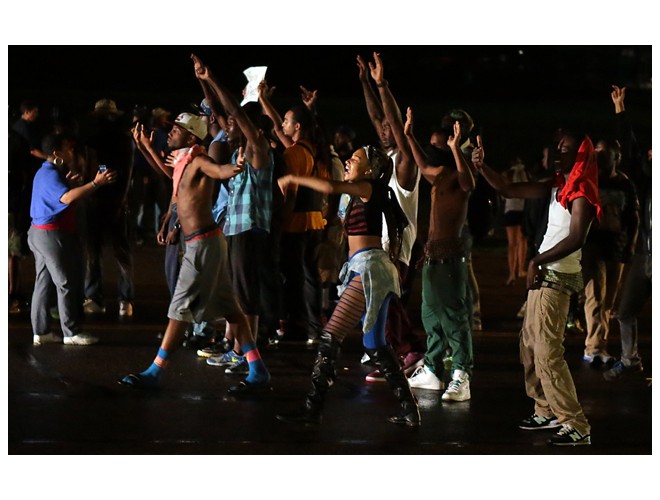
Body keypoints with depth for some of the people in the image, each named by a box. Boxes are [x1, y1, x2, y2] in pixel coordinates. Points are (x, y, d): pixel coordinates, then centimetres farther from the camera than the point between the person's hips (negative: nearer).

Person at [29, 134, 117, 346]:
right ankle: (72, 333, 1)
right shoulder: (51, 175, -19)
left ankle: (41, 332, 15)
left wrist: (68, 183, 13)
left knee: (44, 283, 12)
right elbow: (67, 198, -35)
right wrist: (96, 183, -40)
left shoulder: (47, 173, 15)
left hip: (41, 233, 11)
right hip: (52, 234, -11)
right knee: (67, 283, -4)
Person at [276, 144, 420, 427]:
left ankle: (313, 407, -12)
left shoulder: (368, 188, -8)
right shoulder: (357, 195, 20)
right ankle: (409, 410, 13)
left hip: (369, 267, -10)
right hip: (363, 268, 10)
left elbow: (330, 187, -22)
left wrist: (293, 178, -15)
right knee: (376, 345, 12)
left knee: (331, 336, -12)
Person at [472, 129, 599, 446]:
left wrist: (537, 260, -24)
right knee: (530, 346, 14)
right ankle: (547, 412, 23)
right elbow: (509, 190, 13)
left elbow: (576, 239, -23)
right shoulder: (557, 186, 13)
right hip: (543, 275, 9)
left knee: (547, 352, -13)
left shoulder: (582, 191, -12)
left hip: (557, 277, -9)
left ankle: (576, 426, -12)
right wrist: (482, 167, 0)